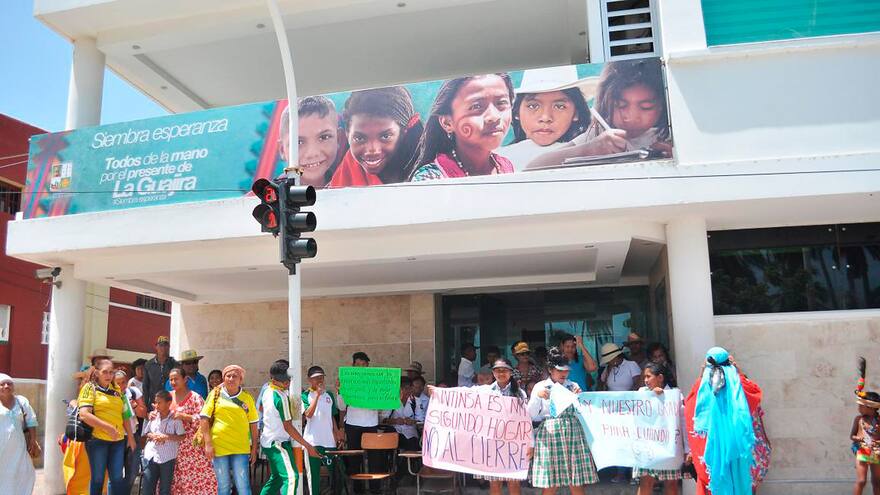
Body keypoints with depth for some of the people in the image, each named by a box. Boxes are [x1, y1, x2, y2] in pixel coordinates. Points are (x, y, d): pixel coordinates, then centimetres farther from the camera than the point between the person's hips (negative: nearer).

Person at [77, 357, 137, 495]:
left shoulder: (117, 390, 14)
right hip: (97, 439, -5)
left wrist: (130, 436, 16)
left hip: (118, 440, 5)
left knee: (117, 478, 5)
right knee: (98, 479, 4)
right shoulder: (90, 388, -3)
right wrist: (108, 427, -19)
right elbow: (84, 414, -16)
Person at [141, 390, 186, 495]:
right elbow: (145, 433, 10)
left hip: (167, 458, -3)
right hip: (151, 456, 3)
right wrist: (151, 436, -11)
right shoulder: (152, 416, 3)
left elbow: (182, 437, -8)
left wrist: (167, 437, -19)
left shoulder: (175, 418, -8)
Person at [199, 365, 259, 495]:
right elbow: (204, 419, 2)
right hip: (219, 447, 0)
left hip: (241, 449, 0)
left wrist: (254, 448, 8)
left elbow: (253, 425, 10)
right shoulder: (215, 394, 4)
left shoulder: (247, 398, 5)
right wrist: (208, 443, -5)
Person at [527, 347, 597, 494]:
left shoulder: (573, 386, 11)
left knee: (576, 483, 1)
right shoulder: (540, 386, 5)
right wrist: (537, 397, -13)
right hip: (549, 435, -2)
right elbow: (531, 415, 1)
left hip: (572, 434, 2)